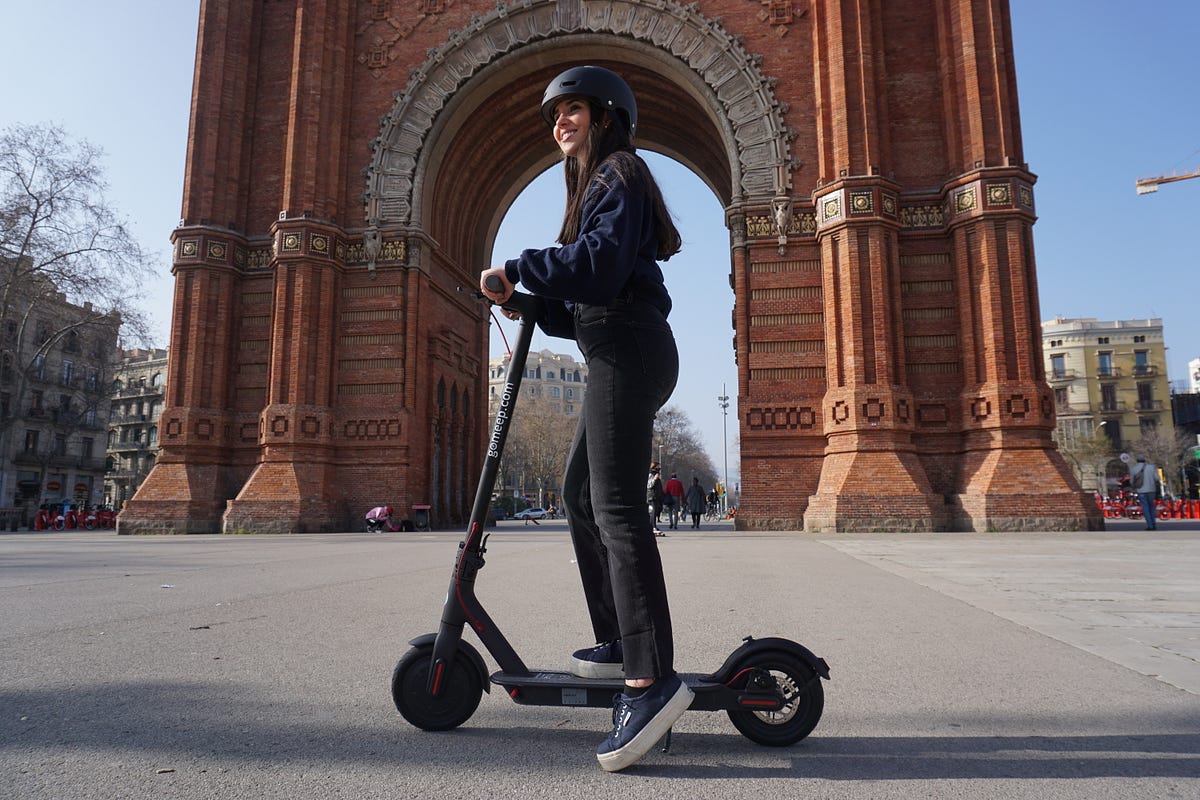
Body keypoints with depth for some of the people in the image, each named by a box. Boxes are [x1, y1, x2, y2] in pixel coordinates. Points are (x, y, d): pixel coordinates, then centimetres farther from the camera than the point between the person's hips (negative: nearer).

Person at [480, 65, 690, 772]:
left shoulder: (618, 176, -1)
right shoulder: (598, 186, 29)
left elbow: (601, 263, -20)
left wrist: (516, 270, -12)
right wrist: (532, 304, 9)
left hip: (628, 353, -11)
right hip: (619, 355, 11)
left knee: (615, 506, -19)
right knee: (581, 495, 12)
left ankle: (653, 679, -22)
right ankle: (618, 641, 17)